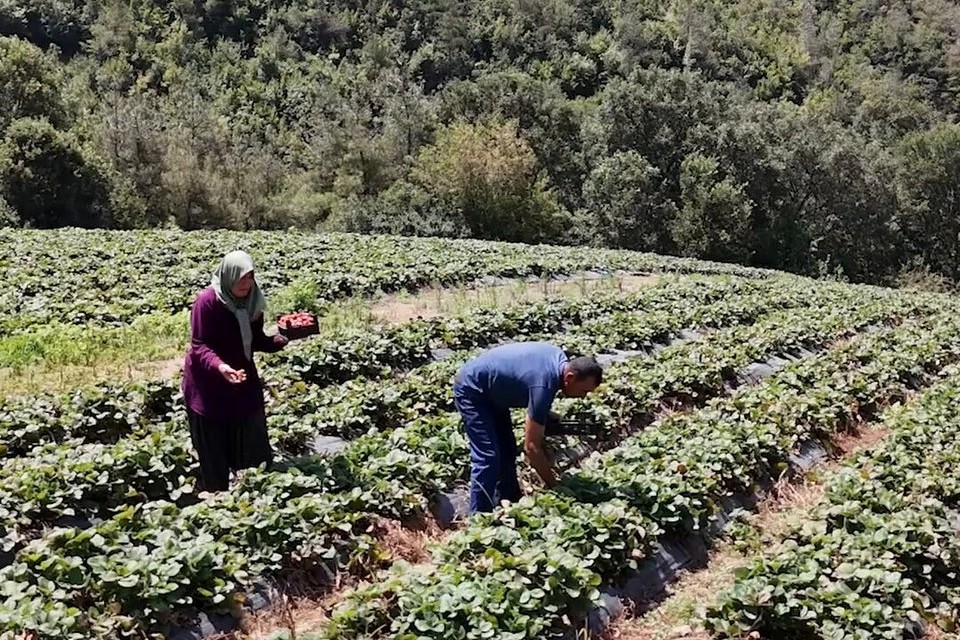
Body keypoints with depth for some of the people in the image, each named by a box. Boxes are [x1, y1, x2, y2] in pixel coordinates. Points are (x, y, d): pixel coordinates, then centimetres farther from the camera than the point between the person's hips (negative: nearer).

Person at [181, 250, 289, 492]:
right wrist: (219, 365, -40)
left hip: (243, 380, 6)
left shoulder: (252, 300, -1)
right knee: (213, 452, 4)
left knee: (253, 447, 11)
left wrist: (279, 340, -13)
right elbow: (199, 345, -22)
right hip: (208, 386, -6)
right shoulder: (207, 300, -21)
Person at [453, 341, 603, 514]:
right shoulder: (544, 385, -32)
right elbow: (531, 447, -27)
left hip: (490, 390, 10)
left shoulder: (560, 359, -8)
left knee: (507, 450, 13)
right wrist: (554, 486, -20)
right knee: (488, 458, -16)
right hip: (471, 389, -10)